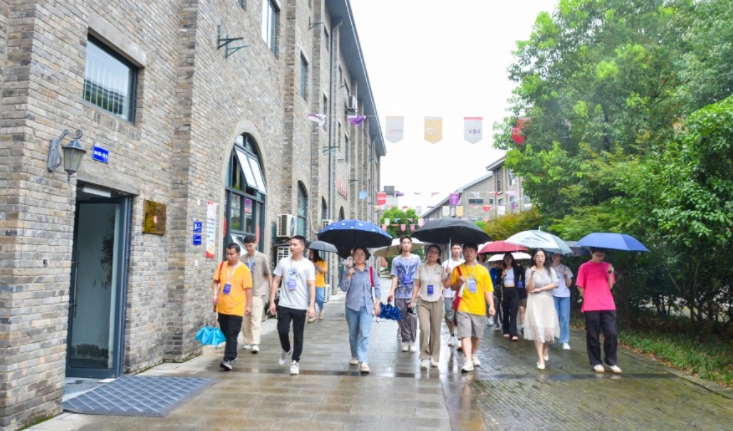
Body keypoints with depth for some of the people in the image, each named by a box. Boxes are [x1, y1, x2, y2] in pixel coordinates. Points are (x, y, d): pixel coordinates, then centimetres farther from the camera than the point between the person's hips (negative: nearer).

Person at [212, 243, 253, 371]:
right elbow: (216, 281, 12)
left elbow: (248, 289, -7)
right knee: (225, 333, 17)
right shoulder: (222, 266, 4)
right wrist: (214, 295, -4)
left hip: (236, 308, -5)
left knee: (232, 334, -6)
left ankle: (228, 360, -5)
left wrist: (249, 305, -7)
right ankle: (232, 354, 34)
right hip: (222, 307, 5)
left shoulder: (244, 269, -9)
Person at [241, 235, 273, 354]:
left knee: (255, 318, -9)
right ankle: (248, 342, 19)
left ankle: (255, 343, -8)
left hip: (258, 292, -4)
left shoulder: (262, 257, -2)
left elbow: (268, 274, 3)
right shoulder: (242, 258, 5)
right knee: (245, 318, 8)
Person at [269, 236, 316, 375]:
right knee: (282, 330, -3)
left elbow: (312, 286, -7)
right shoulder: (283, 262, 4)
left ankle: (295, 361, 21)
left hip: (300, 306, -1)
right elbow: (276, 282, 6)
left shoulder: (308, 265, -3)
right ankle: (286, 350, 28)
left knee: (298, 335, 6)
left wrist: (311, 306, -16)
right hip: (284, 305, 2)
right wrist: (272, 301, -1)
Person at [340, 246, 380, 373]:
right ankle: (355, 356, 31)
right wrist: (349, 276, -16)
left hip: (367, 306, -1)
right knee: (353, 334, 12)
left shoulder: (371, 271, 4)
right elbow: (344, 288, -3)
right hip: (352, 306, 1)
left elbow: (376, 287, 5)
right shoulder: (349, 270, 3)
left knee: (364, 333, -13)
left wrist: (377, 303, -1)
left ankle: (363, 361, -14)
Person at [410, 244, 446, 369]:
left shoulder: (441, 269, 4)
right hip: (422, 302, -1)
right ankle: (424, 357, -5)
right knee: (424, 329, -15)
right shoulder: (421, 268, 5)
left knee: (435, 330, 5)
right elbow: (417, 285, 6)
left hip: (437, 302, 1)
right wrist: (412, 300, 1)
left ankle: (434, 357, 17)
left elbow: (445, 285, 1)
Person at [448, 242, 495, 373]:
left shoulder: (483, 270, 1)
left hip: (479, 308, 2)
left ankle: (474, 355, 38)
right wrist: (459, 282, -14)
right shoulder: (458, 269, 2)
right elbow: (452, 287, 7)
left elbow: (488, 290, 0)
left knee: (476, 335, 15)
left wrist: (491, 306, -9)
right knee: (465, 334, -10)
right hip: (463, 307, -1)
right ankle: (468, 361, -11)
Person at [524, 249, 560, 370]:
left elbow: (554, 284, -5)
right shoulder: (530, 271, 1)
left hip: (548, 302, 2)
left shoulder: (550, 270, 7)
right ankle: (540, 359, -3)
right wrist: (532, 274, -20)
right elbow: (530, 289, -8)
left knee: (549, 329, -1)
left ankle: (545, 349, 32)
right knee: (538, 329, -7)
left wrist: (539, 289, -9)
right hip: (535, 302, -2)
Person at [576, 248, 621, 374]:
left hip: (608, 306, 3)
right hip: (591, 307, -3)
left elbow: (610, 286, 6)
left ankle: (610, 362, 14)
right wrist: (589, 299, 1)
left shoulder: (607, 266, 11)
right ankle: (596, 362, 15)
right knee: (593, 336, 4)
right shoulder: (584, 267, 0)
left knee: (612, 334, -2)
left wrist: (610, 273, -7)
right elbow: (581, 287, 3)